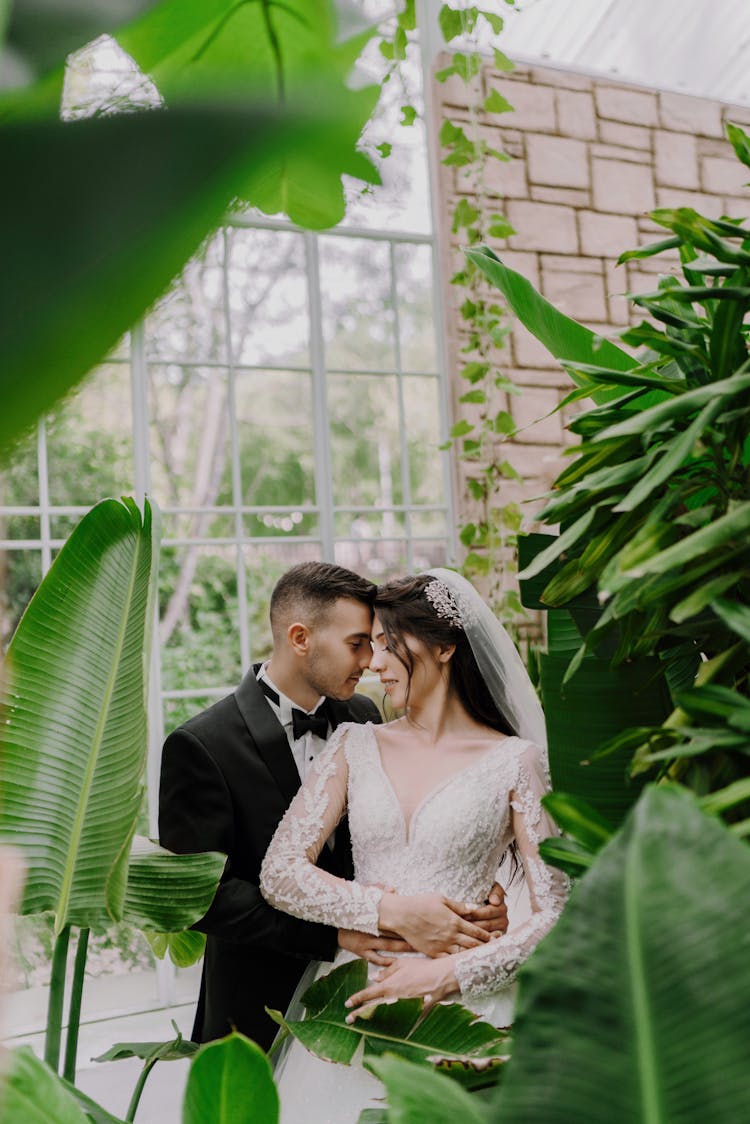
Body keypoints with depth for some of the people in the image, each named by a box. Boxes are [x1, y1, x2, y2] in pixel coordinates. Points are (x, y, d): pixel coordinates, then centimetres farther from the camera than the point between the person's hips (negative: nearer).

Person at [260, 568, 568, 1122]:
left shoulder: (514, 761, -2)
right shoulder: (356, 747, 7)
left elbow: (558, 912, -5)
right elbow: (279, 873, -1)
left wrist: (449, 973, -14)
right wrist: (393, 912, -11)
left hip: (461, 1008, -2)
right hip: (355, 1001, 2)